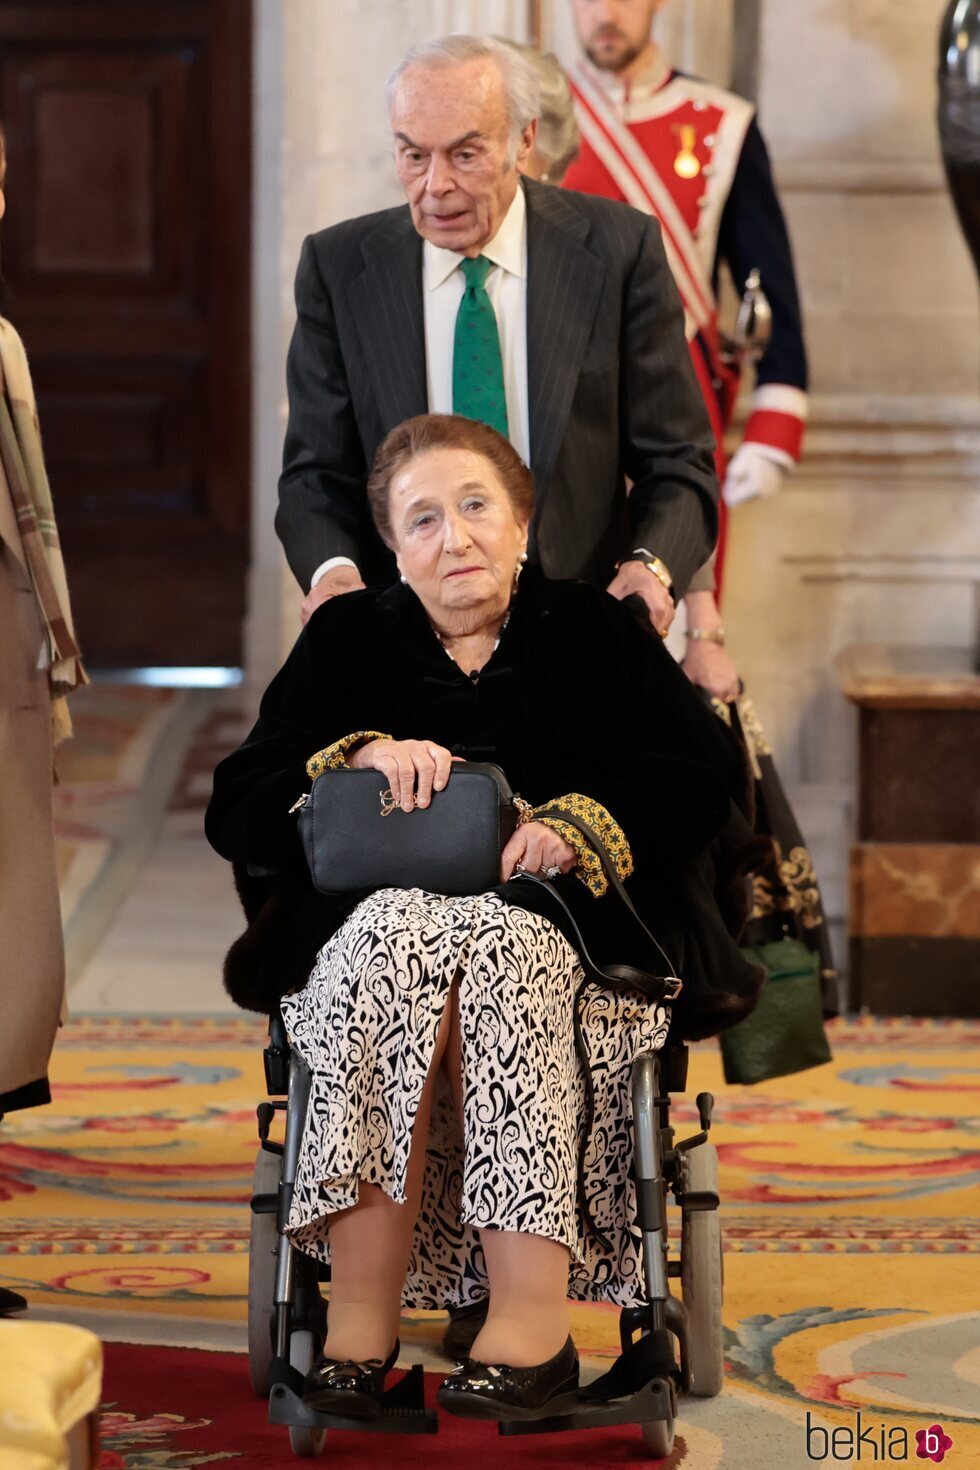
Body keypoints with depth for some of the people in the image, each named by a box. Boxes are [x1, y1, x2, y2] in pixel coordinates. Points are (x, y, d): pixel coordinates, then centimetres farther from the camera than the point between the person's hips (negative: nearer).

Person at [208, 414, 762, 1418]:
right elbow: (235, 812, 6)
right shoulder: (348, 640, 17)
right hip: (377, 920, 1)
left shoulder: (594, 635, 14)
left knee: (492, 952, -36)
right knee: (400, 942, -35)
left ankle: (531, 1322, -40)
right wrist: (362, 758, -10)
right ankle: (359, 1326, -36)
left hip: (559, 931, -1)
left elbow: (700, 779, 0)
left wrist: (574, 826, -17)